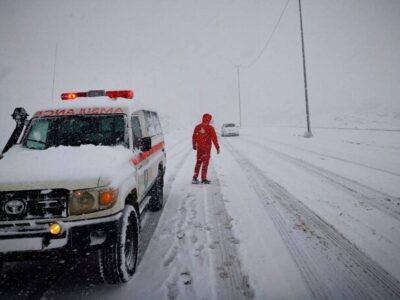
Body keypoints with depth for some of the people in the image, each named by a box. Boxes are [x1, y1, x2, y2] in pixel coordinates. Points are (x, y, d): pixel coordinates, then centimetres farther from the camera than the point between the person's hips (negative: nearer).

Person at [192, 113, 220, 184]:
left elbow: (194, 137, 11)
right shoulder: (210, 128, -10)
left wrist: (194, 145, 24)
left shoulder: (197, 127, 4)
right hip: (207, 148, -4)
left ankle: (195, 177, 13)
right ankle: (203, 179, 4)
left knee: (198, 162, 15)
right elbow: (214, 138, -9)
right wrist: (217, 147, -1)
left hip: (199, 148, 4)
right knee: (205, 163, 3)